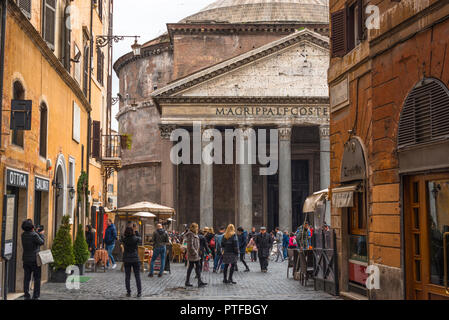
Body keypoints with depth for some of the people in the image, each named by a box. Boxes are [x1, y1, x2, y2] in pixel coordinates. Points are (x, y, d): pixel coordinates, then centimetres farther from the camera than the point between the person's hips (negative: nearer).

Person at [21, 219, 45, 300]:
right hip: (34, 260, -6)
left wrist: (37, 232, 22)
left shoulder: (23, 235, 2)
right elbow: (42, 242, -6)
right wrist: (41, 234, 9)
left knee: (27, 278, 9)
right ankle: (36, 296, 2)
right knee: (37, 278, 3)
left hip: (26, 259, 6)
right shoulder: (34, 235, -18)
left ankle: (26, 296, 9)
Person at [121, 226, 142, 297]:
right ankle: (139, 292, 4)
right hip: (135, 259, -1)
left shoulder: (124, 239, -7)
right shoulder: (136, 239, -10)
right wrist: (136, 233, 16)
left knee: (127, 277, 9)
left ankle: (128, 292, 10)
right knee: (137, 276, 5)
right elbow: (140, 239, 12)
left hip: (126, 260, 1)